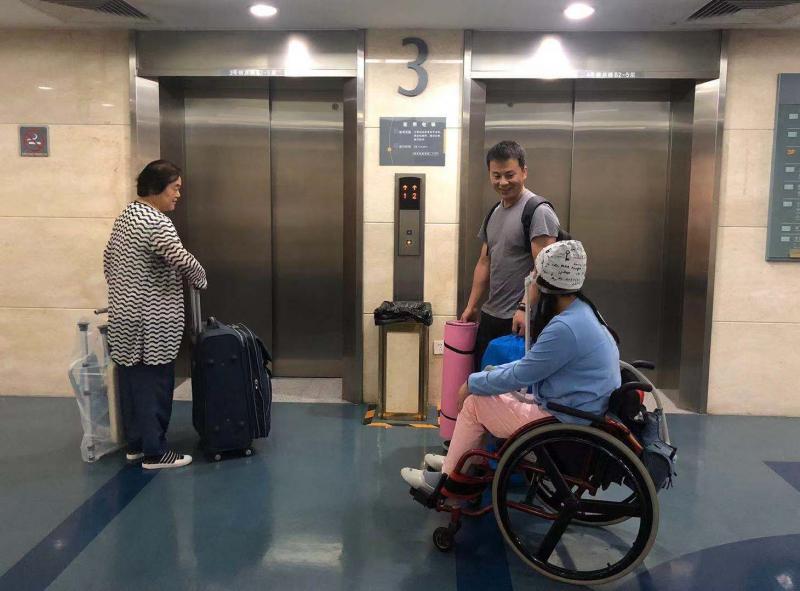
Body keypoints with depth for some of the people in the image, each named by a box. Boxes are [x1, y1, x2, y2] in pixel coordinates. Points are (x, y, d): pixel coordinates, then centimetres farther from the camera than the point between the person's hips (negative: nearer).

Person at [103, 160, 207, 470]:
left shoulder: (125, 216, 13)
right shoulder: (155, 222, -18)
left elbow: (108, 261, 19)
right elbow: (184, 262, -22)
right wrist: (201, 280, -2)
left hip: (124, 316, 10)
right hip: (149, 323, -9)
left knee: (131, 381, 15)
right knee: (154, 386, -1)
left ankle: (135, 444, 25)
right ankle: (155, 452, 7)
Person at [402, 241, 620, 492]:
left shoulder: (565, 328, -26)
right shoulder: (580, 311, 5)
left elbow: (519, 376, -18)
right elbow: (532, 364, 14)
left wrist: (473, 383, -4)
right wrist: (492, 373, 9)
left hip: (563, 424, -9)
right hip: (579, 412, 9)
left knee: (475, 403, 0)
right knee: (487, 393, 15)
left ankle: (446, 481, 16)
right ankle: (456, 462, 28)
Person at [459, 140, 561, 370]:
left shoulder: (537, 211, -11)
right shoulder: (493, 213, 15)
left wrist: (525, 308, -24)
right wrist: (471, 305, 16)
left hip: (520, 319, -8)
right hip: (490, 316, 8)